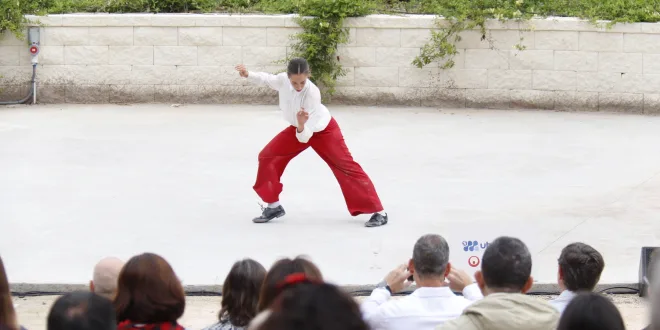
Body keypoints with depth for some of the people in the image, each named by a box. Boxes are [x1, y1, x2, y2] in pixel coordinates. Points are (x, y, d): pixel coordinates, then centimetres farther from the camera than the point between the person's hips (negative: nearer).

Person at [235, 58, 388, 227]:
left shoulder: (312, 93, -39)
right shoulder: (283, 80, -25)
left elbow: (306, 135, -39)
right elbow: (267, 79, 3)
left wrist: (302, 125, -60)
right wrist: (248, 74, -11)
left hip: (323, 130, -6)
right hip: (299, 128, 6)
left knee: (346, 166, -12)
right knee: (267, 156, 1)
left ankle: (378, 212, -11)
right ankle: (274, 206, 16)